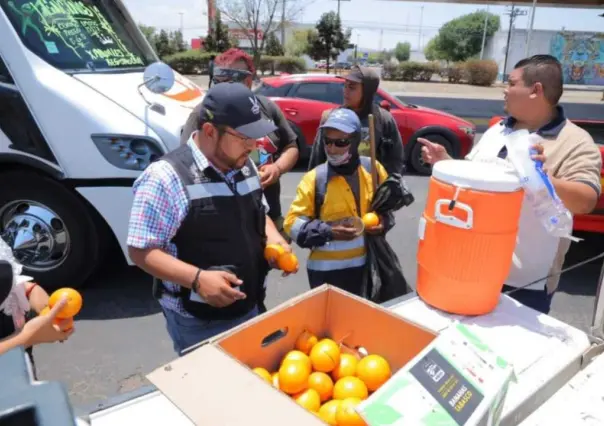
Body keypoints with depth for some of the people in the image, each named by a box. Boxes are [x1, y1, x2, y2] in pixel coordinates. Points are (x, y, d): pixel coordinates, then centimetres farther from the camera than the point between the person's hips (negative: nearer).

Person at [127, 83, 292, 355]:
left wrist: (273, 238, -3)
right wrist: (197, 278, -30)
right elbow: (141, 251, -19)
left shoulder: (245, 166, 3)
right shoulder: (167, 178, -21)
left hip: (249, 310, 7)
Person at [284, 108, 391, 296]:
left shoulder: (374, 169, -2)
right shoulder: (314, 178, -12)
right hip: (327, 270, -3)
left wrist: (385, 221, -6)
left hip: (368, 264, 4)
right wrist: (328, 232, -23)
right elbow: (292, 222, -10)